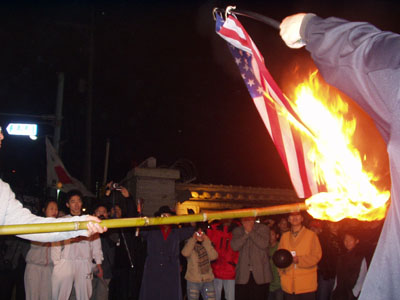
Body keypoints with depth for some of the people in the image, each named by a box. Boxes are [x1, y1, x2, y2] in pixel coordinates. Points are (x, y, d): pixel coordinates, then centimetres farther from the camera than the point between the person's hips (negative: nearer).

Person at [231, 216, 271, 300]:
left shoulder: (263, 228, 5)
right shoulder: (237, 231, 11)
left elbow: (264, 244, -11)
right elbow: (234, 246, -6)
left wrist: (250, 231, -10)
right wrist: (246, 233, -11)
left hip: (260, 274, -1)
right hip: (243, 274, 2)